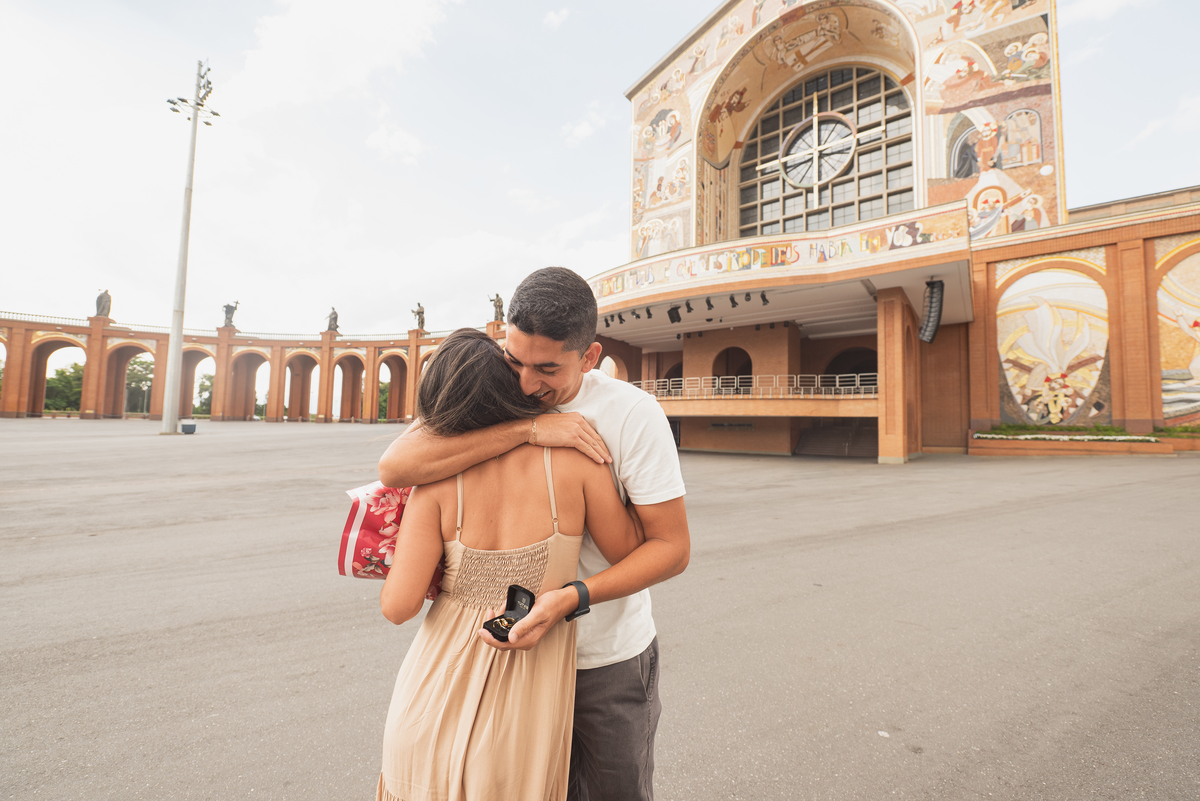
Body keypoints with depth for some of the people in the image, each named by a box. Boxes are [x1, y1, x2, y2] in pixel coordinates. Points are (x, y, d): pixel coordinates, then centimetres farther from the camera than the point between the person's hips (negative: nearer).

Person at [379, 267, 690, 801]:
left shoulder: (632, 414, -20)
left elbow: (672, 546, -17)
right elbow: (395, 466, -26)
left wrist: (569, 598, -30)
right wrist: (527, 427, -32)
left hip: (610, 661, -2)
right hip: (522, 645, 3)